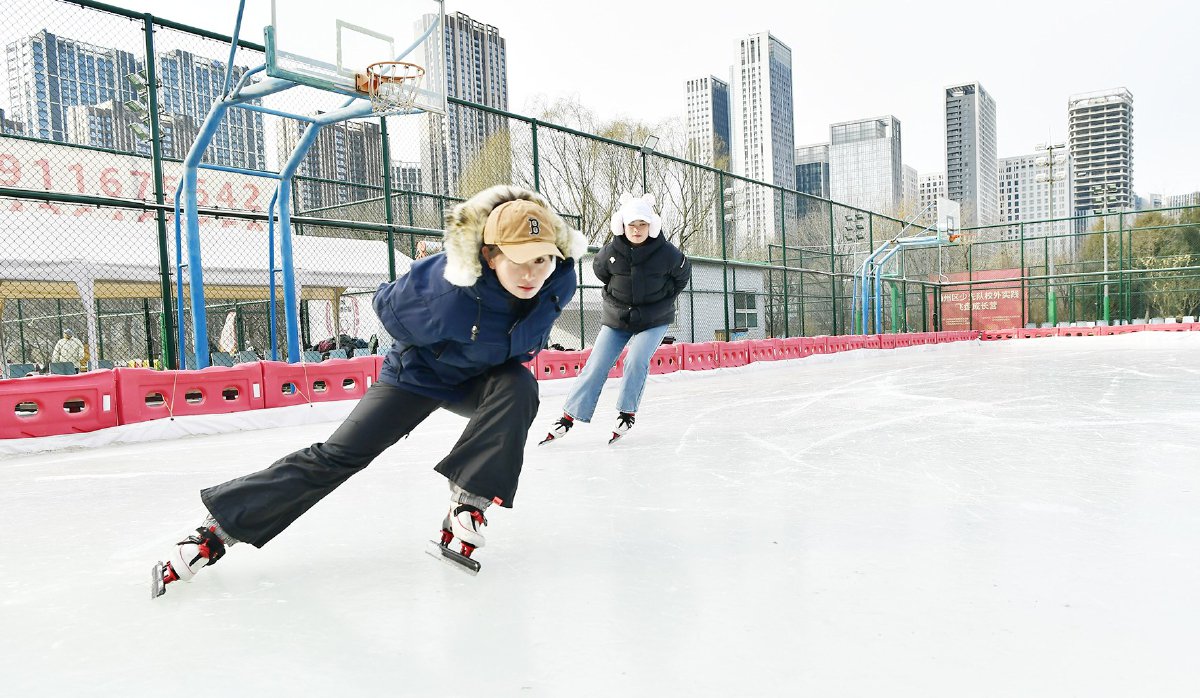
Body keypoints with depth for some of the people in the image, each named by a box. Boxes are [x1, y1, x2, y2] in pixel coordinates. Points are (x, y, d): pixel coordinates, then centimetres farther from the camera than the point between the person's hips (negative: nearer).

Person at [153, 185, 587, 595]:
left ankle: (466, 508, -22)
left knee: (520, 387, -32)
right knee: (336, 456, -9)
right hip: (419, 374, -3)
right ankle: (220, 527, 3)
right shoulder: (443, 285, -39)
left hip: (482, 379, 3)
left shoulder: (559, 281, -24)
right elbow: (387, 306, -16)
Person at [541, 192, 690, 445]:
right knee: (596, 366, -4)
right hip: (617, 319, 1)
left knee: (636, 361, -20)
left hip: (654, 320, -1)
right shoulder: (610, 252, -14)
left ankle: (627, 414, -1)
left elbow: (683, 274, 4)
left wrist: (664, 299, 4)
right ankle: (568, 417, 1)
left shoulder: (666, 252, -16)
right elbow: (600, 271, 9)